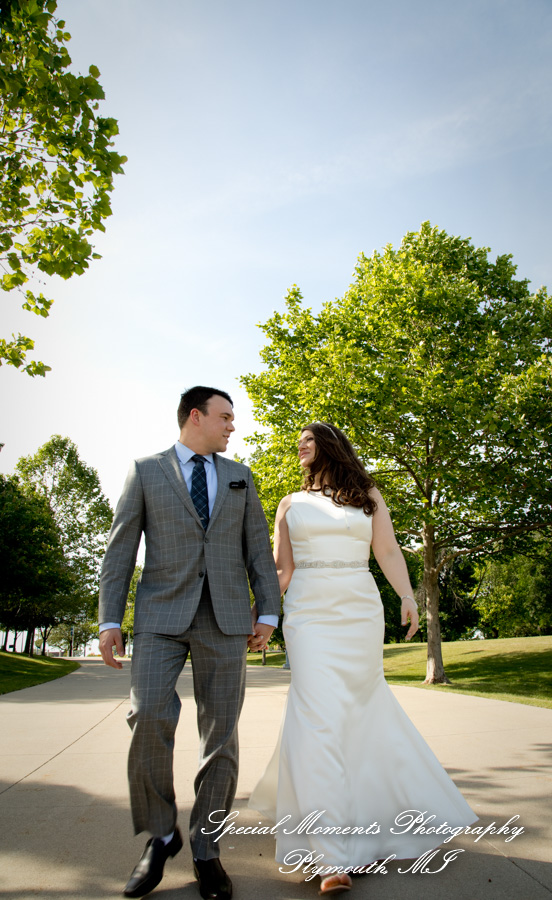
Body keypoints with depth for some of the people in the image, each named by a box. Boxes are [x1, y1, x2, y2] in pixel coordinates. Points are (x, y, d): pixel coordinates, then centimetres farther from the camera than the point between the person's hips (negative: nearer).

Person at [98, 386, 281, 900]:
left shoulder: (239, 476, 14)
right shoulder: (146, 471, 7)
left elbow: (258, 547, 11)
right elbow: (121, 547, 4)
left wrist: (268, 613, 4)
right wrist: (109, 620, -2)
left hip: (225, 617, 2)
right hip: (162, 613, -2)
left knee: (220, 732, 2)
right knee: (149, 717, -16)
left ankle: (205, 849, 19)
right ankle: (160, 835, 8)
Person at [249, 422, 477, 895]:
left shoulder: (367, 495, 11)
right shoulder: (291, 504, 11)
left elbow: (388, 551, 3)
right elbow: (281, 568, 8)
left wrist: (407, 596, -11)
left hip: (362, 612, 1)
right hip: (309, 614, -1)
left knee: (358, 710, 10)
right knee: (320, 717, -10)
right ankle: (332, 854, -7)